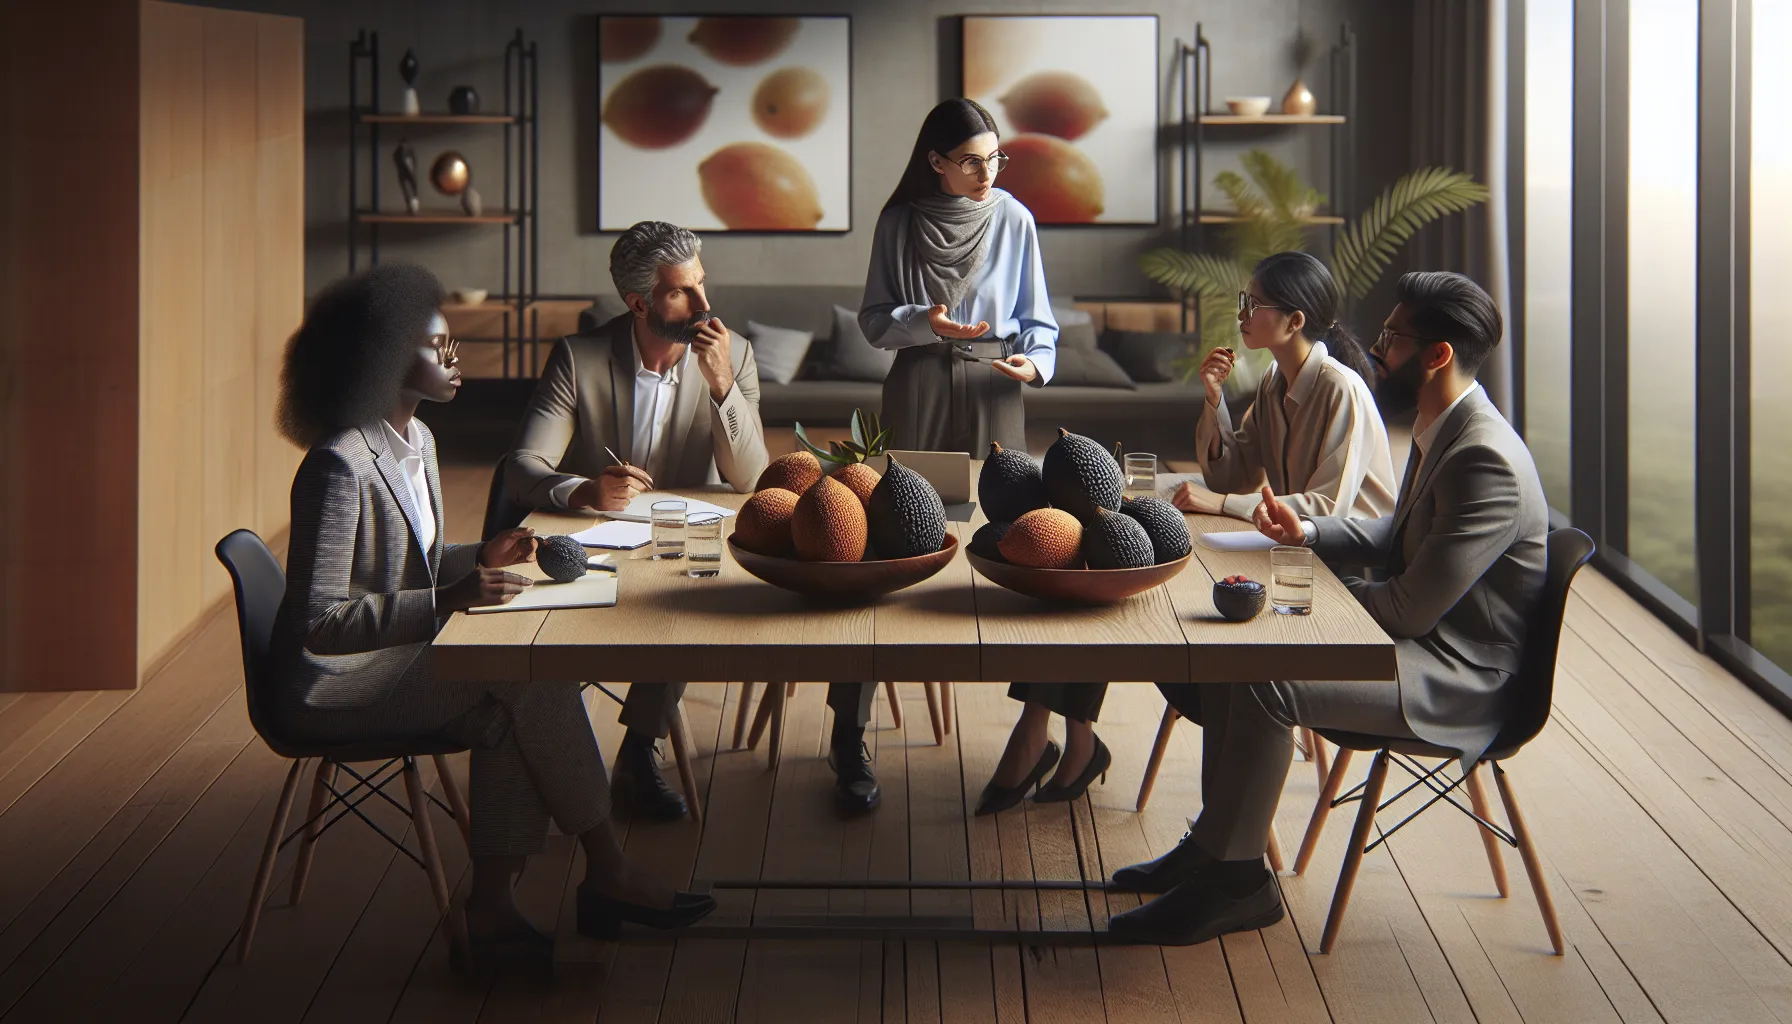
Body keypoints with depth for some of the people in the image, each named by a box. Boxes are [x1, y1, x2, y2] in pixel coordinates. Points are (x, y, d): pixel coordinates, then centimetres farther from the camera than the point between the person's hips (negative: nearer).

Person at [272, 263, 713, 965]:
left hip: (398, 649, 9)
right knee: (532, 680, -21)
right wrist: (446, 600, -31)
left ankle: (491, 908, -13)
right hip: (334, 682, -9)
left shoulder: (416, 440, 9)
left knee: (512, 712, -19)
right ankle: (607, 876, -9)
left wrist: (479, 560, 0)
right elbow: (317, 622, -25)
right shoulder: (340, 465, -22)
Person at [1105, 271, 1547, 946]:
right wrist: (1307, 532, 8)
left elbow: (1413, 608, -25)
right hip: (1424, 640, 11)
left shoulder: (1486, 460, -24)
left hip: (1458, 675, -11)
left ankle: (1232, 879, -13)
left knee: (1261, 681, -29)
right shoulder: (1440, 432, 9)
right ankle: (1220, 842, 9)